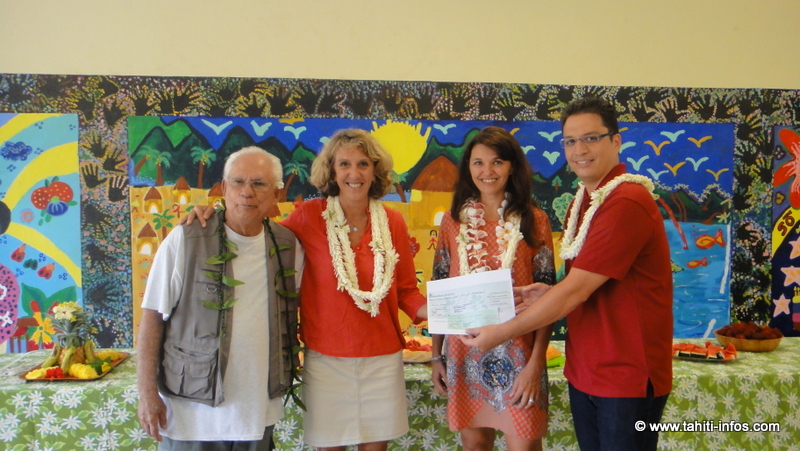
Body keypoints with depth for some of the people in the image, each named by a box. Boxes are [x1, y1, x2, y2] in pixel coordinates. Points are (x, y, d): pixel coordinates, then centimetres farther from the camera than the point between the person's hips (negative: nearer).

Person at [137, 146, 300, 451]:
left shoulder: (288, 246, 1)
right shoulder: (186, 240, -10)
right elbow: (152, 316, -8)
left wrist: (285, 379, 9)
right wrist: (147, 393, -9)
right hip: (192, 411, -3)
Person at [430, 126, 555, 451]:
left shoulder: (533, 220, -2)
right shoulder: (454, 219, 4)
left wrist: (536, 362, -11)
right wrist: (436, 355, 7)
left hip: (516, 352, -2)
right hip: (464, 352, 2)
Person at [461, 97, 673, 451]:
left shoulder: (627, 202, -20)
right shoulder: (581, 201, 9)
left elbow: (576, 290, -23)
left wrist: (502, 332, -16)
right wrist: (549, 294, -4)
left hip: (628, 377, -8)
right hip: (583, 372, 8)